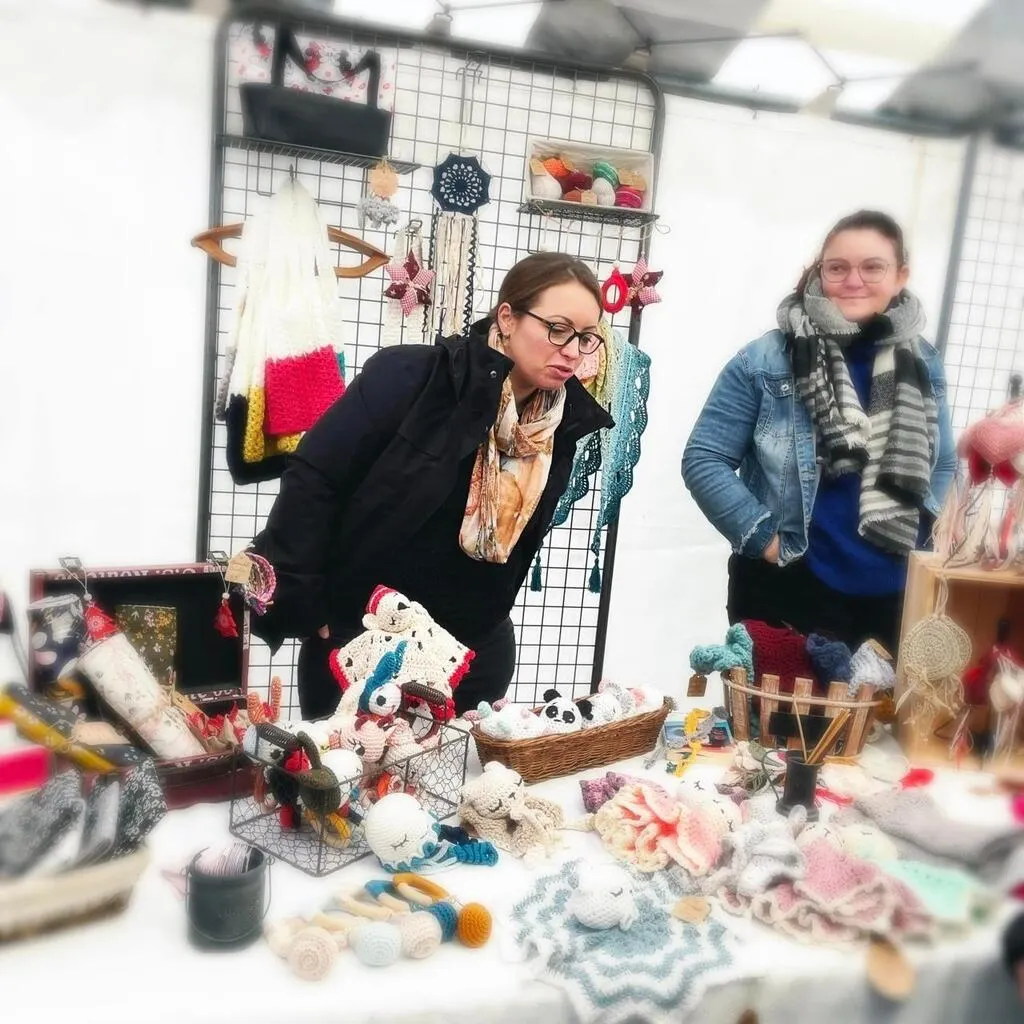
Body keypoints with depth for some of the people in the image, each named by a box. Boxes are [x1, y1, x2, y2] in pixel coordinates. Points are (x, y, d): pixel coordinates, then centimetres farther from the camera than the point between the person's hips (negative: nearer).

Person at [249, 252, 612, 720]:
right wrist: (297, 601, -14)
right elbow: (313, 478, -15)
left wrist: (484, 616, 8)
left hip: (474, 649, 4)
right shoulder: (409, 376, -18)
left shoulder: (563, 421, -3)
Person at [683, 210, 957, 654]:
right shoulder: (765, 360, -7)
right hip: (786, 590, -3)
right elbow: (703, 460, -7)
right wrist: (762, 536, -12)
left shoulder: (922, 364, 6)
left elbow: (943, 465, 16)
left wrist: (917, 530, 1)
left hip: (888, 596, 4)